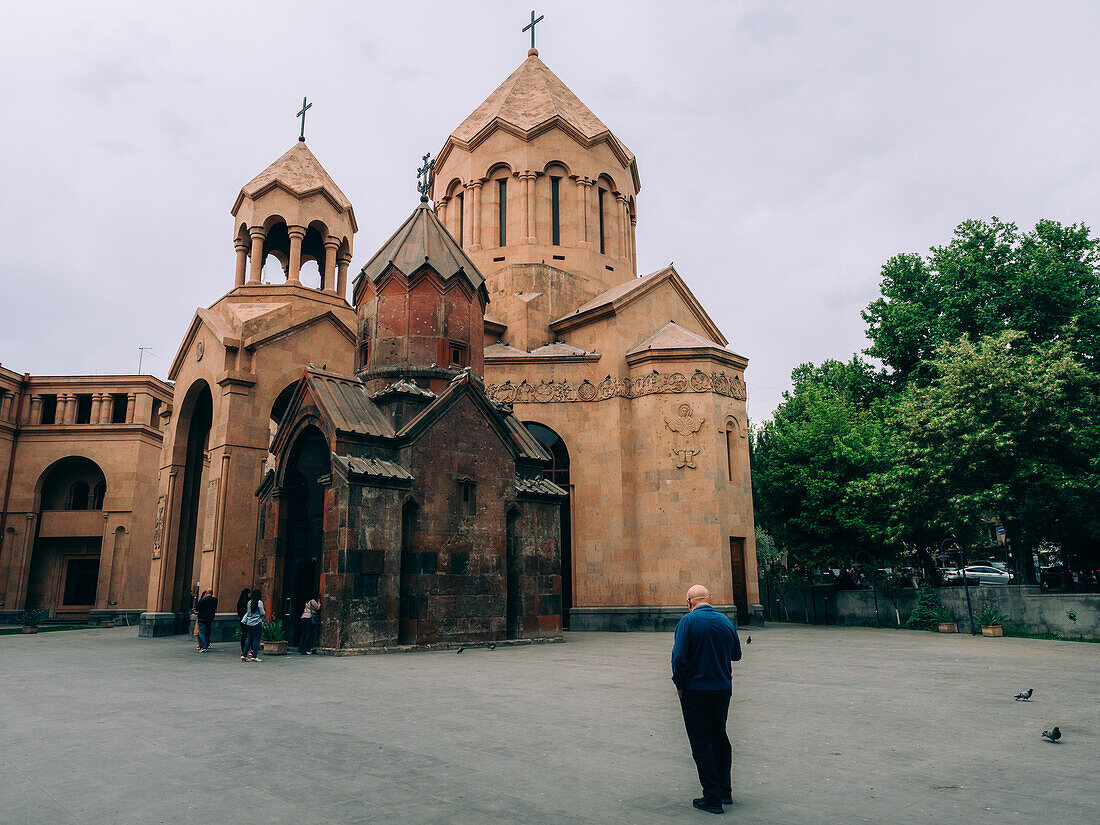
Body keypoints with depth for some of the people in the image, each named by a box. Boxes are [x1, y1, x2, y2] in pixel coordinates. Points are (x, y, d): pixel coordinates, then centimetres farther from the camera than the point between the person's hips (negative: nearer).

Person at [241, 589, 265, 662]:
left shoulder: (249, 602, 7)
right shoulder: (259, 602, -11)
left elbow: (248, 612, 11)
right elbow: (262, 613, -11)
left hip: (249, 623, 6)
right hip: (257, 623, -6)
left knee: (250, 639, 13)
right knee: (256, 639, -2)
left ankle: (244, 655, 14)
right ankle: (254, 656, -2)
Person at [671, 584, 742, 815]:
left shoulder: (688, 621, -12)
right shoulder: (726, 621, 3)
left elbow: (679, 657, -18)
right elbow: (736, 655, 14)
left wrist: (679, 685, -6)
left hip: (695, 690, -5)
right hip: (723, 689, 5)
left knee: (702, 743, 3)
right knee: (720, 738, 19)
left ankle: (712, 798, 6)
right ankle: (725, 791, 27)